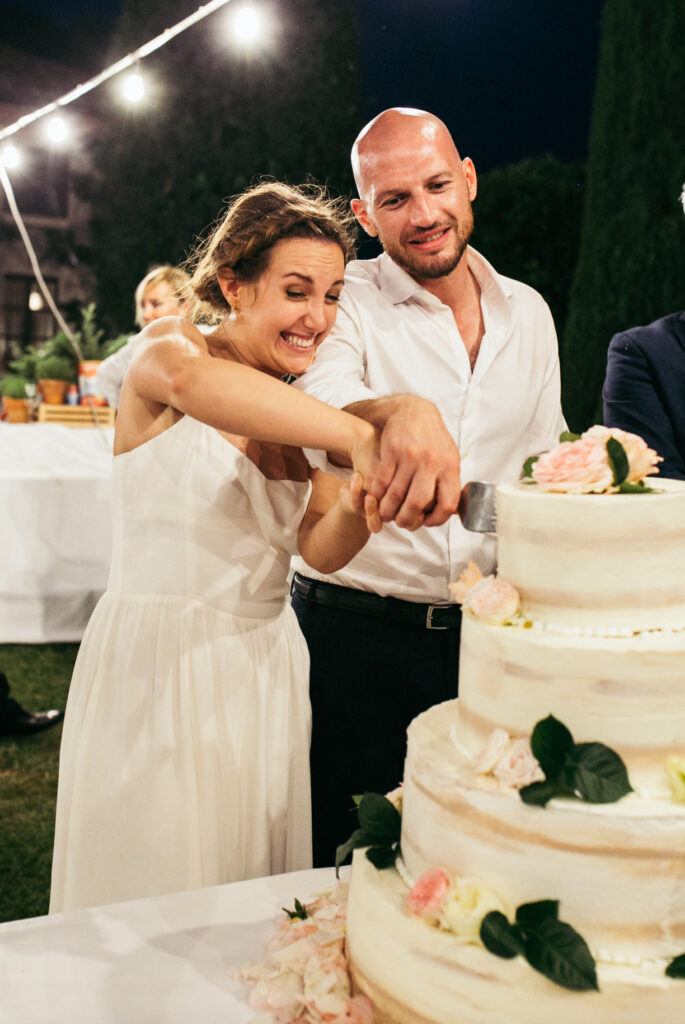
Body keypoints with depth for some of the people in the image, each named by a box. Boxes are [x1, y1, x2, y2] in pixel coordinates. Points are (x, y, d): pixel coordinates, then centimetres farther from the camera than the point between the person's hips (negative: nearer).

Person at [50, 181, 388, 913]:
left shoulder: (296, 413, 10)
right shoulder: (166, 346, -7)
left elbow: (320, 550, 0)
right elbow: (193, 382, -34)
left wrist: (356, 504, -22)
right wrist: (359, 435, -47)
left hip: (264, 670, 6)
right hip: (159, 667, -5)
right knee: (157, 906, 4)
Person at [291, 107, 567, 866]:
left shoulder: (528, 313, 7)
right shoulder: (343, 301, -7)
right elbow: (322, 404, -29)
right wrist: (399, 412, -52)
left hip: (485, 633, 4)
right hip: (353, 635, -3)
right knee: (343, 860, 7)